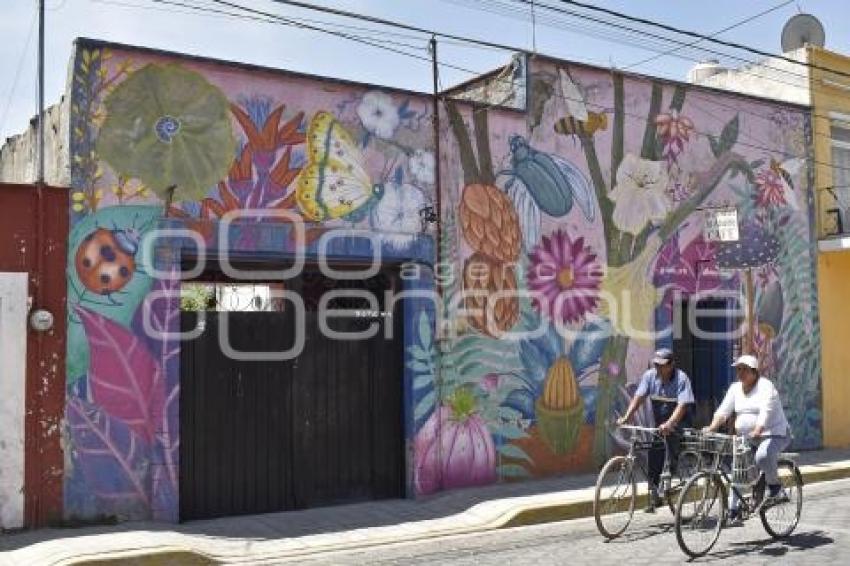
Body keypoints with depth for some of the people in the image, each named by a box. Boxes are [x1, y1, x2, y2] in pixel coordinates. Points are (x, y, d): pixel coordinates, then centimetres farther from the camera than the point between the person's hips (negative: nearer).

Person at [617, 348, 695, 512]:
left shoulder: (681, 379, -18)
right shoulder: (650, 376, -6)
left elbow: (682, 405, -29)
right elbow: (639, 397, -13)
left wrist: (669, 424, -44)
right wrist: (626, 417, -27)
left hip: (678, 426, -4)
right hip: (659, 425, 4)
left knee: (675, 462, -11)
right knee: (654, 461, -2)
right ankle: (654, 496, 8)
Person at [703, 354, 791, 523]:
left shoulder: (765, 386, -11)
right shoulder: (735, 388, 9)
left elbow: (766, 412, -26)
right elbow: (723, 411, 0)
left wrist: (757, 431, -42)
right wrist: (712, 428, -17)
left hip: (774, 434, -7)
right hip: (746, 437, 7)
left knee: (763, 456, -35)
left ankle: (775, 487, -8)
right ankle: (733, 510, 5)